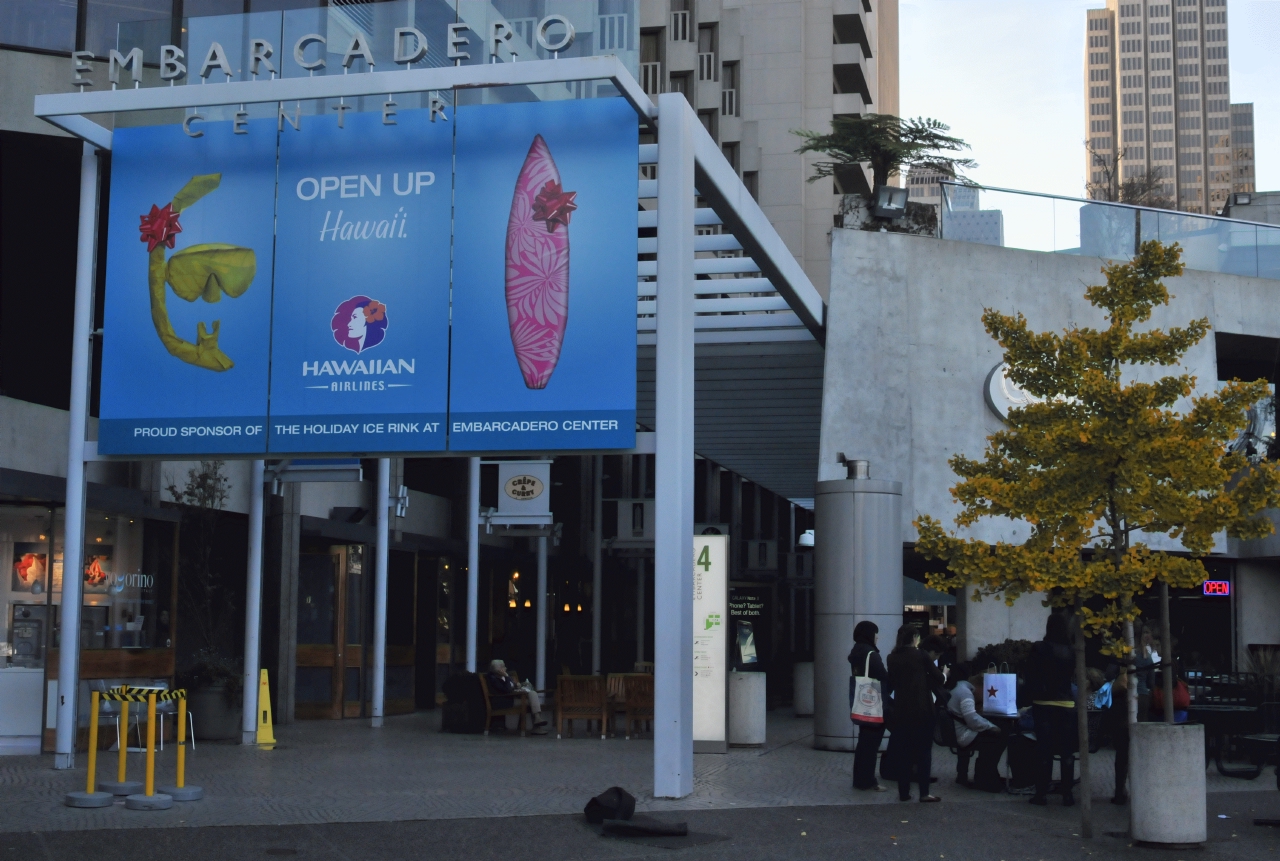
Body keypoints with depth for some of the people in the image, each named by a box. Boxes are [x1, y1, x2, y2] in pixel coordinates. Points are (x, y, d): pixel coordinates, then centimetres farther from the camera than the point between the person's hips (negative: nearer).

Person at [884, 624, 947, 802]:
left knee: (902, 750, 8)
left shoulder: (893, 658, 5)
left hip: (901, 709, 3)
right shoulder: (921, 656, -5)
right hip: (921, 709, -3)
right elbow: (939, 678, 0)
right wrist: (944, 676, 21)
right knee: (923, 750, 3)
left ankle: (904, 792, 9)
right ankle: (924, 792, -1)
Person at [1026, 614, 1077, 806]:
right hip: (1067, 704, 2)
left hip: (1043, 704, -2)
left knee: (1044, 750, 1)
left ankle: (1042, 793, 1)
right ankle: (1067, 794, 6)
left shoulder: (1039, 648, -8)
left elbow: (1030, 677, -4)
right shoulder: (1071, 650, 0)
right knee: (1067, 751, 6)